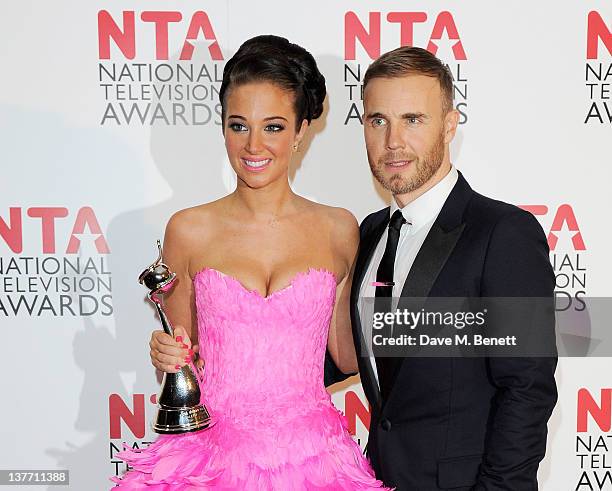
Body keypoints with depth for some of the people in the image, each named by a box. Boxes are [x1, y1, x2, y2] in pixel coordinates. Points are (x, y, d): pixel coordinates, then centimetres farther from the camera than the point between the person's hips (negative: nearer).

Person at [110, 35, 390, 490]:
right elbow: (179, 352, 7)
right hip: (213, 453, 0)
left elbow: (347, 354, 7)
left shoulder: (338, 230, -1)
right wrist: (167, 355, -12)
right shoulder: (189, 230, -3)